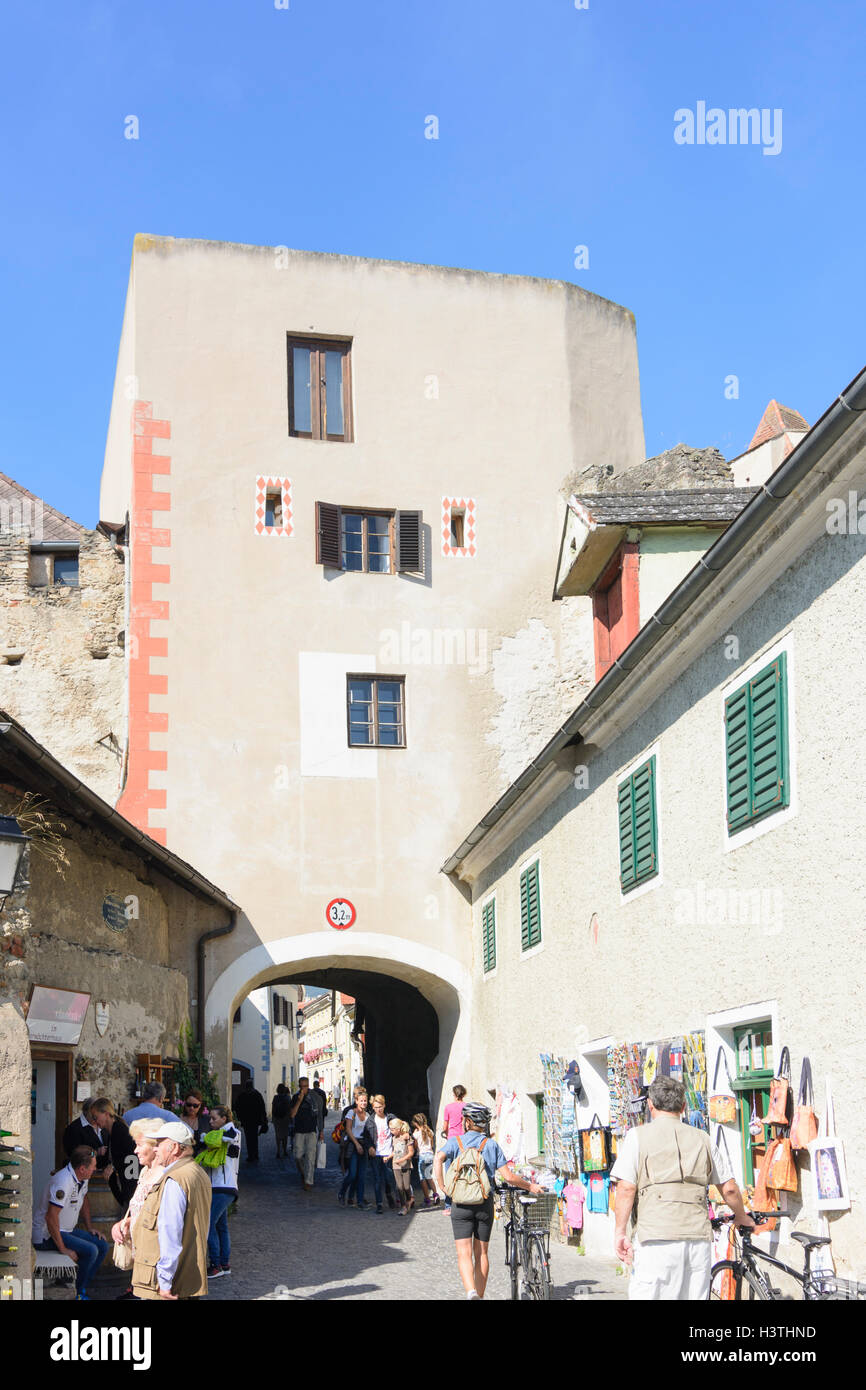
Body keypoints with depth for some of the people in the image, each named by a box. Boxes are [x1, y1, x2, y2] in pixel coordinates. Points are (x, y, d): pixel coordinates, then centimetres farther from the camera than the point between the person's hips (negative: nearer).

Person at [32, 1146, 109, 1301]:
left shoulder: (83, 1178, 4)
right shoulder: (64, 1182, -28)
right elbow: (51, 1217, -32)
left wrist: (89, 1228, 15)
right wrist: (63, 1249, -28)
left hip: (66, 1231, 10)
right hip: (46, 1235, -10)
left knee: (102, 1246, 1)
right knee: (90, 1251, -24)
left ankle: (80, 1290, 6)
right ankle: (73, 1293, -7)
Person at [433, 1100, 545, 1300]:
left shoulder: (455, 1141, 2)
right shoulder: (491, 1144, 4)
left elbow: (438, 1159, -19)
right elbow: (508, 1176, -3)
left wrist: (442, 1187, -12)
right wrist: (530, 1186, 9)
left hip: (461, 1203, -2)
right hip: (485, 1203, 2)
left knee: (464, 1253, -4)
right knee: (481, 1253, 14)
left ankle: (471, 1292, -26)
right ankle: (480, 1295, 18)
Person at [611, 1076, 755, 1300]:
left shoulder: (638, 1136, 5)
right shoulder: (701, 1138, 15)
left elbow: (626, 1188, -3)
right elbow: (729, 1189, 18)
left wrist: (620, 1232, 4)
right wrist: (742, 1218, 35)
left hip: (657, 1238, -4)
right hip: (699, 1237, 4)